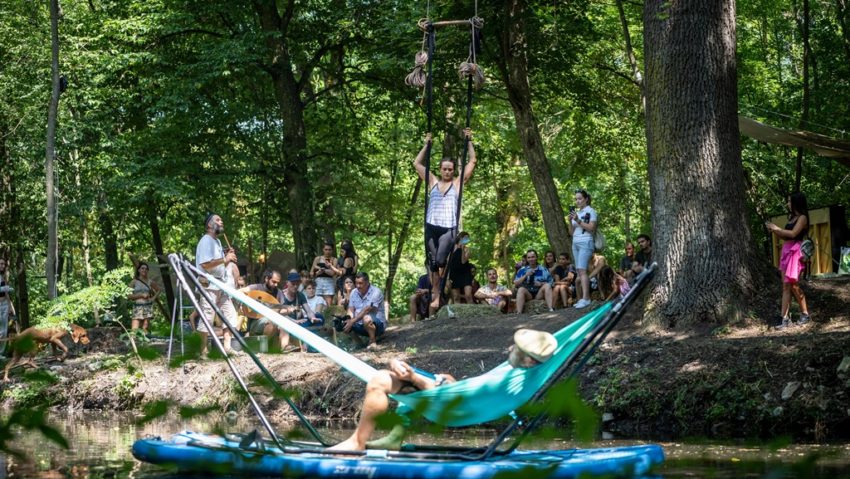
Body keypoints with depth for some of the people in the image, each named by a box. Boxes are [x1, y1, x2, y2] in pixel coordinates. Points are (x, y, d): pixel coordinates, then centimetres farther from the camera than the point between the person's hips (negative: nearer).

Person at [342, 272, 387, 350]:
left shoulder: (376, 292, -16)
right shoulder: (354, 292, 5)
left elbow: (366, 310, -25)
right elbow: (351, 310, 0)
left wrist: (352, 321, -32)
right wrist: (349, 319, -23)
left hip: (377, 324, -7)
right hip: (360, 325, 7)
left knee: (367, 319, -38)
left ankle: (373, 342, -16)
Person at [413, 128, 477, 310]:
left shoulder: (458, 182, 9)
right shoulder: (433, 182, 14)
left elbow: (472, 162, 8)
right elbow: (417, 163, 20)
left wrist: (469, 141, 10)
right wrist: (427, 145, 20)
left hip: (449, 228, -3)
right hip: (431, 227, 3)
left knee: (440, 259, -19)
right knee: (433, 262, 4)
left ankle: (439, 295, -14)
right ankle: (435, 294, 10)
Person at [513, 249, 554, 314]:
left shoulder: (543, 270, 9)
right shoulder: (522, 270, 11)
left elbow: (551, 283, 3)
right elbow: (516, 284, 1)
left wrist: (541, 284, -15)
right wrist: (525, 275, -10)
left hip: (539, 294, 0)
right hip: (527, 294, 0)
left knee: (547, 286, -26)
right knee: (521, 289, -31)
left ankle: (551, 309, -39)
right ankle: (519, 312, -46)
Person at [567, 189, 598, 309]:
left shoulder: (590, 211, 0)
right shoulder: (576, 212, 18)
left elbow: (591, 228, -10)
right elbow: (571, 232, 17)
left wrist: (578, 220, -14)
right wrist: (570, 221, 0)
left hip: (585, 243, -7)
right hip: (575, 243, 7)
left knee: (582, 270, -18)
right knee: (579, 271, 2)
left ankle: (586, 299, -25)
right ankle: (585, 297, 2)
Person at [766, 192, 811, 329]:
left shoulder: (802, 217, -6)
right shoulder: (791, 217, 18)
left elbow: (793, 233, -18)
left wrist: (776, 228, -10)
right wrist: (774, 230, 4)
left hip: (796, 252, -8)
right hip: (786, 251, 8)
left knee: (792, 284, -7)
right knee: (786, 286, 1)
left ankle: (805, 314, 8)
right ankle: (785, 318, -2)